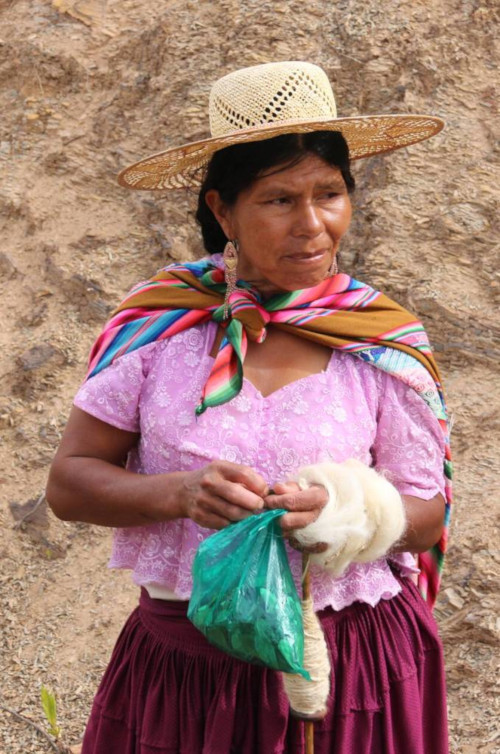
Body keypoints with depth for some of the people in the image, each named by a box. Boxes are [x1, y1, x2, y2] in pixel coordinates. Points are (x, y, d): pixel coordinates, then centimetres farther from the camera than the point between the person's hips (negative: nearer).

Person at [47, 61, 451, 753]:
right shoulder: (157, 322, -7)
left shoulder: (383, 344, -6)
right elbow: (69, 482, -3)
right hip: (181, 664, 1)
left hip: (348, 665, 0)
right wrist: (181, 494, -22)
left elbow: (428, 513, 0)